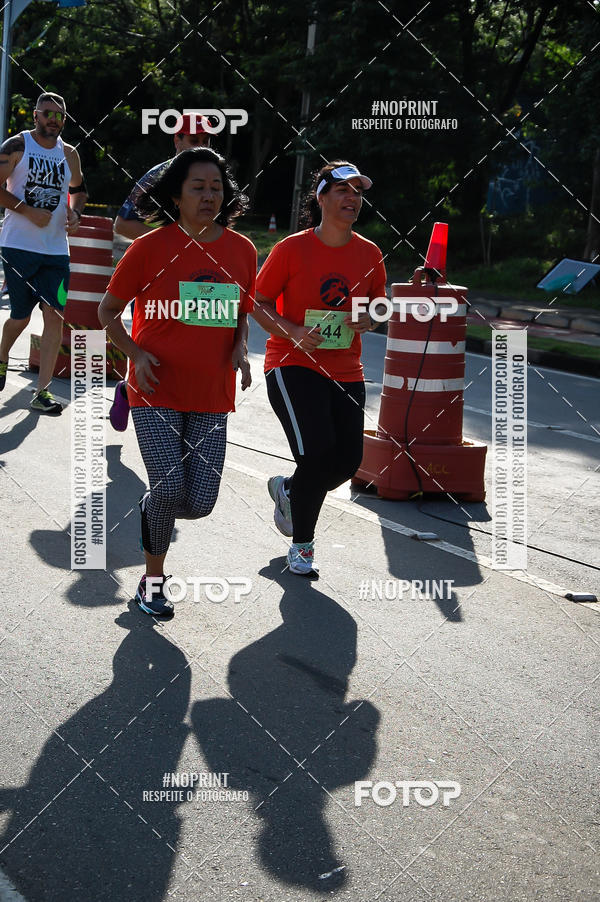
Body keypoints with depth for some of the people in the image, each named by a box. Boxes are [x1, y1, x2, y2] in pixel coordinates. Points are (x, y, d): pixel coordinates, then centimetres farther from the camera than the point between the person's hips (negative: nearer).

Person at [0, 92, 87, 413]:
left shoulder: (69, 154, 11)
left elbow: (78, 189, 26)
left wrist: (75, 212, 5)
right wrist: (28, 211, -16)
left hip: (56, 250, 3)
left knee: (54, 315, -7)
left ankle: (42, 392, -5)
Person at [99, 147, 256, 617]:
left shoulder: (242, 250, 5)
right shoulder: (150, 248, -6)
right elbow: (108, 310, 4)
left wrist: (241, 347, -1)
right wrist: (135, 353, -12)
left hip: (213, 397, 4)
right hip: (157, 389, -3)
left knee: (200, 502, -3)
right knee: (169, 488, -16)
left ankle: (151, 509, 34)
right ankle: (153, 577, 10)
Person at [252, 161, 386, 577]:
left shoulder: (370, 254, 4)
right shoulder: (292, 249, -8)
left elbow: (378, 305, 17)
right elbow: (259, 302, -2)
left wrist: (368, 320, -6)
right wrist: (293, 332, -18)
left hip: (346, 371, 5)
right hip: (293, 364, -5)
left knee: (347, 462, 0)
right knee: (317, 453, -19)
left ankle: (287, 489, 34)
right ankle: (302, 546, 4)